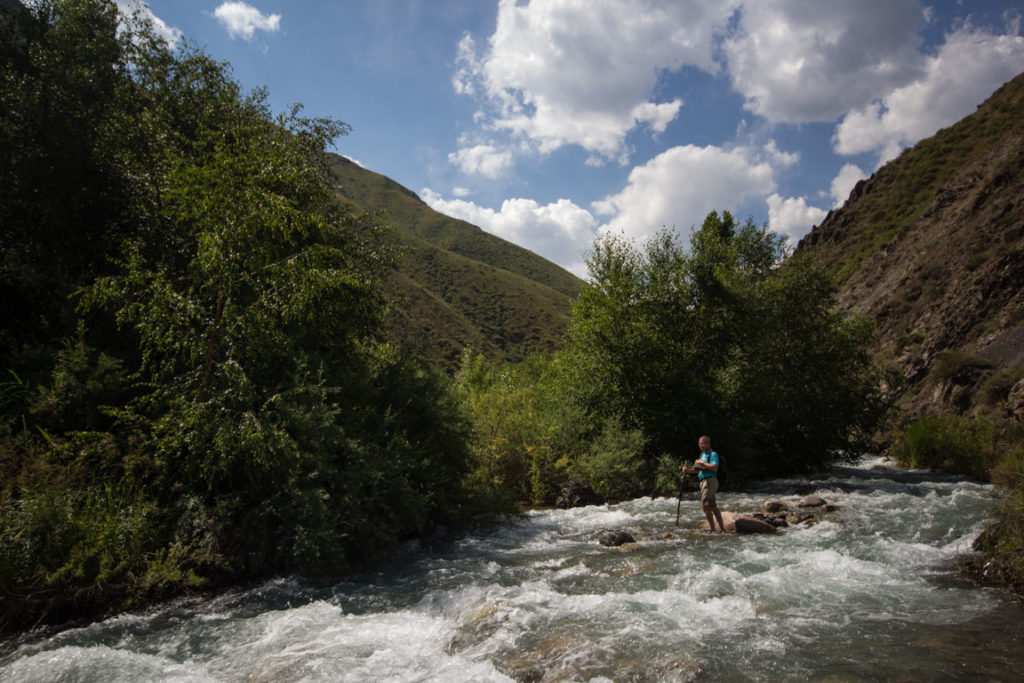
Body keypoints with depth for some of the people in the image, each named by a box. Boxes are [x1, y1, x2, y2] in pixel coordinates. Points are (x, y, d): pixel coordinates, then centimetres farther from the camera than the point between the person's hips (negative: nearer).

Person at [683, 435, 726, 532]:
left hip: (710, 481, -10)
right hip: (703, 482, 10)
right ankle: (722, 529, 16)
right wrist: (688, 470, 7)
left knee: (706, 506, -13)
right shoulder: (702, 455, 20)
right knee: (713, 507, 11)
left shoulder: (712, 454, -8)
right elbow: (698, 470, 23)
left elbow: (715, 468, -23)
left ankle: (712, 529, -11)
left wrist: (702, 463, -16)